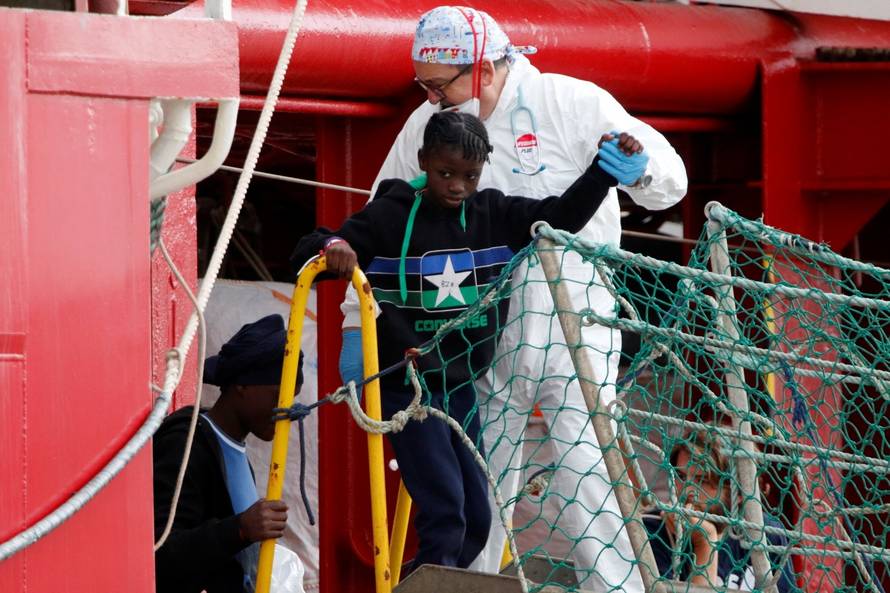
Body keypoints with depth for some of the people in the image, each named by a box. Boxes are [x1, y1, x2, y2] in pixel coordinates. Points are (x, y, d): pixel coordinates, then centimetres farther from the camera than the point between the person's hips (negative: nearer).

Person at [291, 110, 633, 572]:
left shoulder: (494, 216, 2)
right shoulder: (389, 218, -10)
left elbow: (564, 215, 2)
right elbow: (307, 252, -9)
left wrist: (606, 169, -11)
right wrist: (331, 248, -32)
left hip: (461, 387, 6)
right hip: (408, 388, -6)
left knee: (476, 518, 8)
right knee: (444, 508, -17)